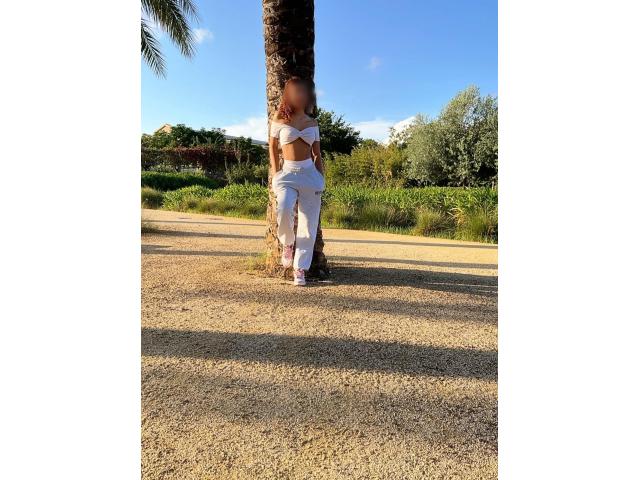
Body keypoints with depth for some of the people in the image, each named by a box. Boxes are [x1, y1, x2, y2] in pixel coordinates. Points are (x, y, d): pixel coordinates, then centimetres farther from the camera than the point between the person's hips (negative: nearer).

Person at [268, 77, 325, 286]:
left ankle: (299, 270, 5)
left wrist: (321, 179, 6)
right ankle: (287, 244, 1)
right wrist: (275, 173, 3)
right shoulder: (279, 120, 7)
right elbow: (272, 148, 12)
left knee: (308, 223, -4)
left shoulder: (313, 123, 11)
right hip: (287, 173, -2)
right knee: (283, 210, -31)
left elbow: (317, 155, 14)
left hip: (310, 173, 2)